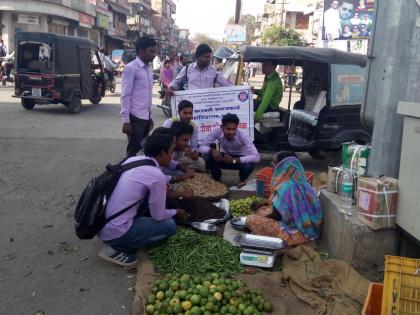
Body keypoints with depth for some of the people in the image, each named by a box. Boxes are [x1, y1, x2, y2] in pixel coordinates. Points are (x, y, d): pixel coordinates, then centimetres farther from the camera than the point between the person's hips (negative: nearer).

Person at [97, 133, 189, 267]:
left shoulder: (132, 159, 6)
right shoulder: (157, 176, -15)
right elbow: (158, 216, -4)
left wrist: (162, 189, 24)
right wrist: (175, 212, 16)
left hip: (100, 225, 8)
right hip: (114, 232, -8)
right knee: (170, 226, 6)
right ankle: (118, 248, 1)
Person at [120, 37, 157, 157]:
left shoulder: (148, 69, 13)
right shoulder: (131, 68, -10)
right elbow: (125, 96, -13)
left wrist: (150, 116, 17)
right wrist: (125, 120, -17)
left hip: (146, 117, 7)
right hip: (135, 117, -7)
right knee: (133, 151, -1)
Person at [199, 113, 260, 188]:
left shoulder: (243, 134, -31)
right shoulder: (217, 131, -26)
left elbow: (256, 157, -37)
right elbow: (201, 147, -20)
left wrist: (234, 160, -44)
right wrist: (211, 150, -42)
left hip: (240, 159, -2)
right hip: (226, 157, 2)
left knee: (248, 166, -35)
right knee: (207, 157, -25)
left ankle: (242, 180, 3)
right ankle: (217, 178, 5)